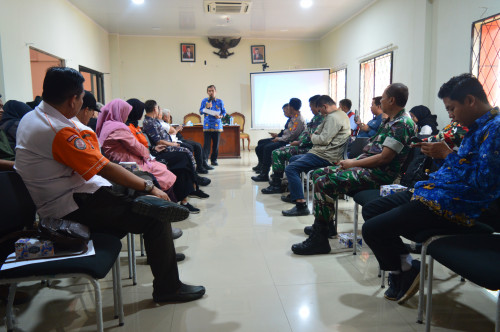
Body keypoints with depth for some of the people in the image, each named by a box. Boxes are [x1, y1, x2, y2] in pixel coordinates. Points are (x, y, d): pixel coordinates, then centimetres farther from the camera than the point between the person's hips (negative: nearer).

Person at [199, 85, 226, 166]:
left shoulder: (220, 101, 8)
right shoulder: (204, 101, 7)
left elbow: (224, 112, 10)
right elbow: (201, 112, 5)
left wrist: (220, 116, -10)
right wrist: (206, 107, -13)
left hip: (217, 126, 1)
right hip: (207, 126, -1)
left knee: (216, 144, 5)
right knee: (206, 144, -8)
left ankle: (214, 160, 17)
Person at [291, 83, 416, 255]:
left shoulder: (402, 123, -14)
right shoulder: (391, 120, 18)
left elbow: (384, 158, -21)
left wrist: (354, 163, -12)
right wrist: (353, 161, 6)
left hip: (379, 173, -11)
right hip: (367, 165, 11)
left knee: (323, 183, -24)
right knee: (318, 174, 8)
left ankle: (319, 240, -17)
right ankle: (323, 225, 15)